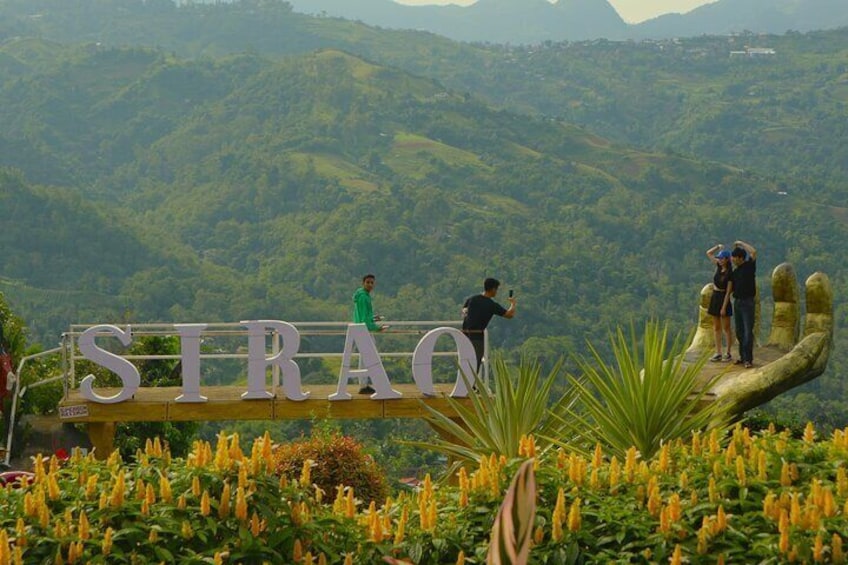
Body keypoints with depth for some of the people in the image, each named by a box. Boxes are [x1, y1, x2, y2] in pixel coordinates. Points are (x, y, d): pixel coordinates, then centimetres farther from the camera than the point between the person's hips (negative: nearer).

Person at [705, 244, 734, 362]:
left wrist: (724, 307, -19)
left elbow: (728, 291, -16)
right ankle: (718, 353, 12)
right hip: (714, 297, 7)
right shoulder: (719, 266, 4)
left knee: (726, 328, 0)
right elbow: (708, 253, 14)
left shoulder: (729, 273, -15)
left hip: (723, 298, -7)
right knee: (716, 328, 9)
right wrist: (718, 247, -1)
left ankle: (728, 353, 6)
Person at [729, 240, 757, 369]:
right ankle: (743, 356, 18)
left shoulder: (749, 266, -5)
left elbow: (753, 252, -20)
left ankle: (748, 359, -11)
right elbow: (730, 289, 16)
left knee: (748, 331, -10)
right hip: (737, 302, 7)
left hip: (748, 302, -7)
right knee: (739, 332, 10)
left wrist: (741, 243, -9)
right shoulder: (734, 272, 12)